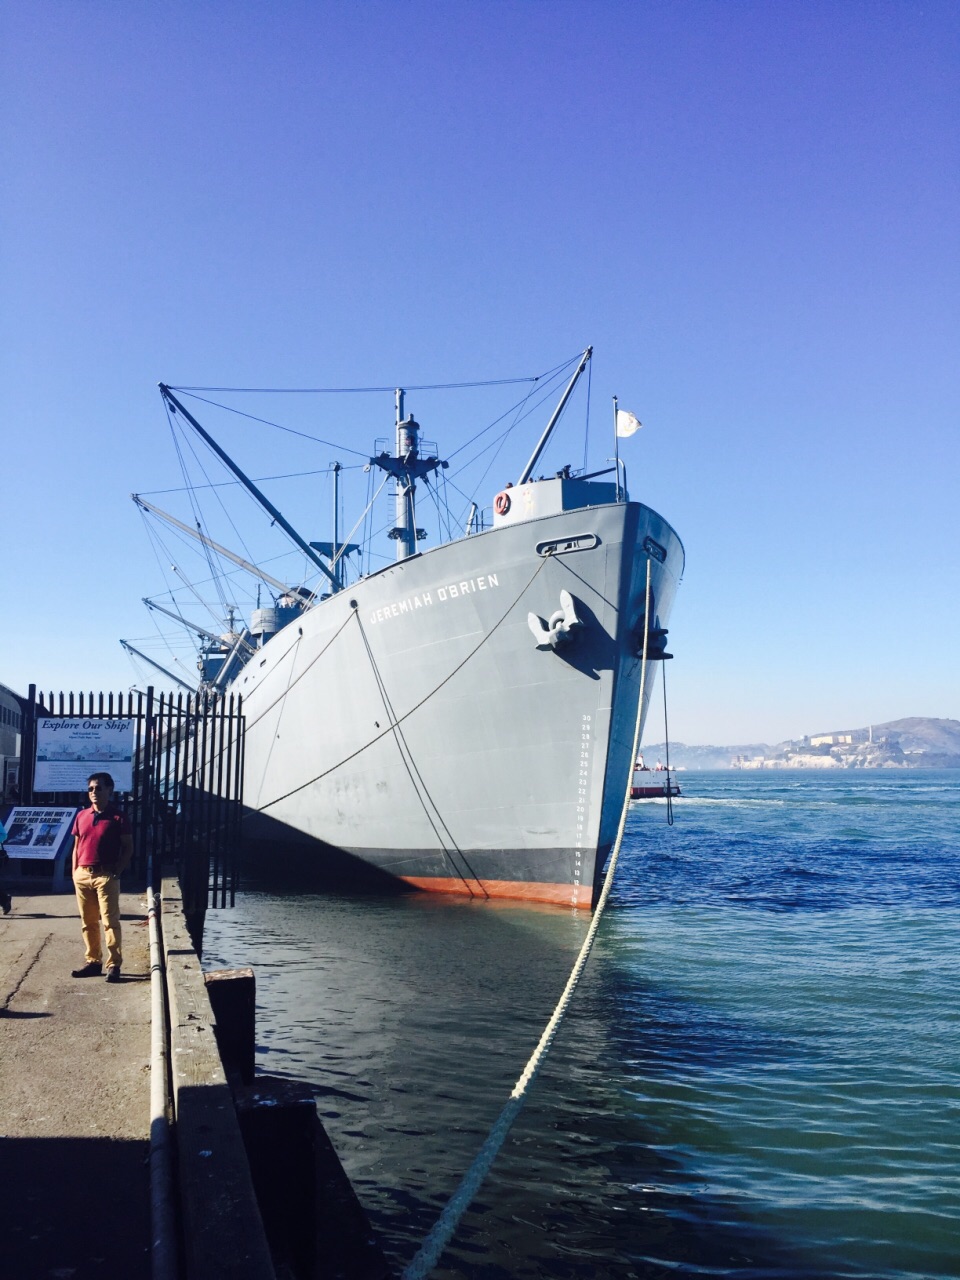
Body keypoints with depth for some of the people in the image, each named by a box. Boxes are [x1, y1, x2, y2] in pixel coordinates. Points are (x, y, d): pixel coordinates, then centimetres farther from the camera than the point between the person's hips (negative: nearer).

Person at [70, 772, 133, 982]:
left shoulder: (118, 817, -3)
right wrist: (75, 871, 8)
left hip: (106, 875, -5)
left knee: (110, 921, -6)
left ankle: (114, 965, -4)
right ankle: (93, 961, 20)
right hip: (82, 875, 5)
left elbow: (128, 848, -2)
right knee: (88, 922, 10)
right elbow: (77, 846, 17)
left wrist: (117, 871, -9)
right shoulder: (81, 816, 11)